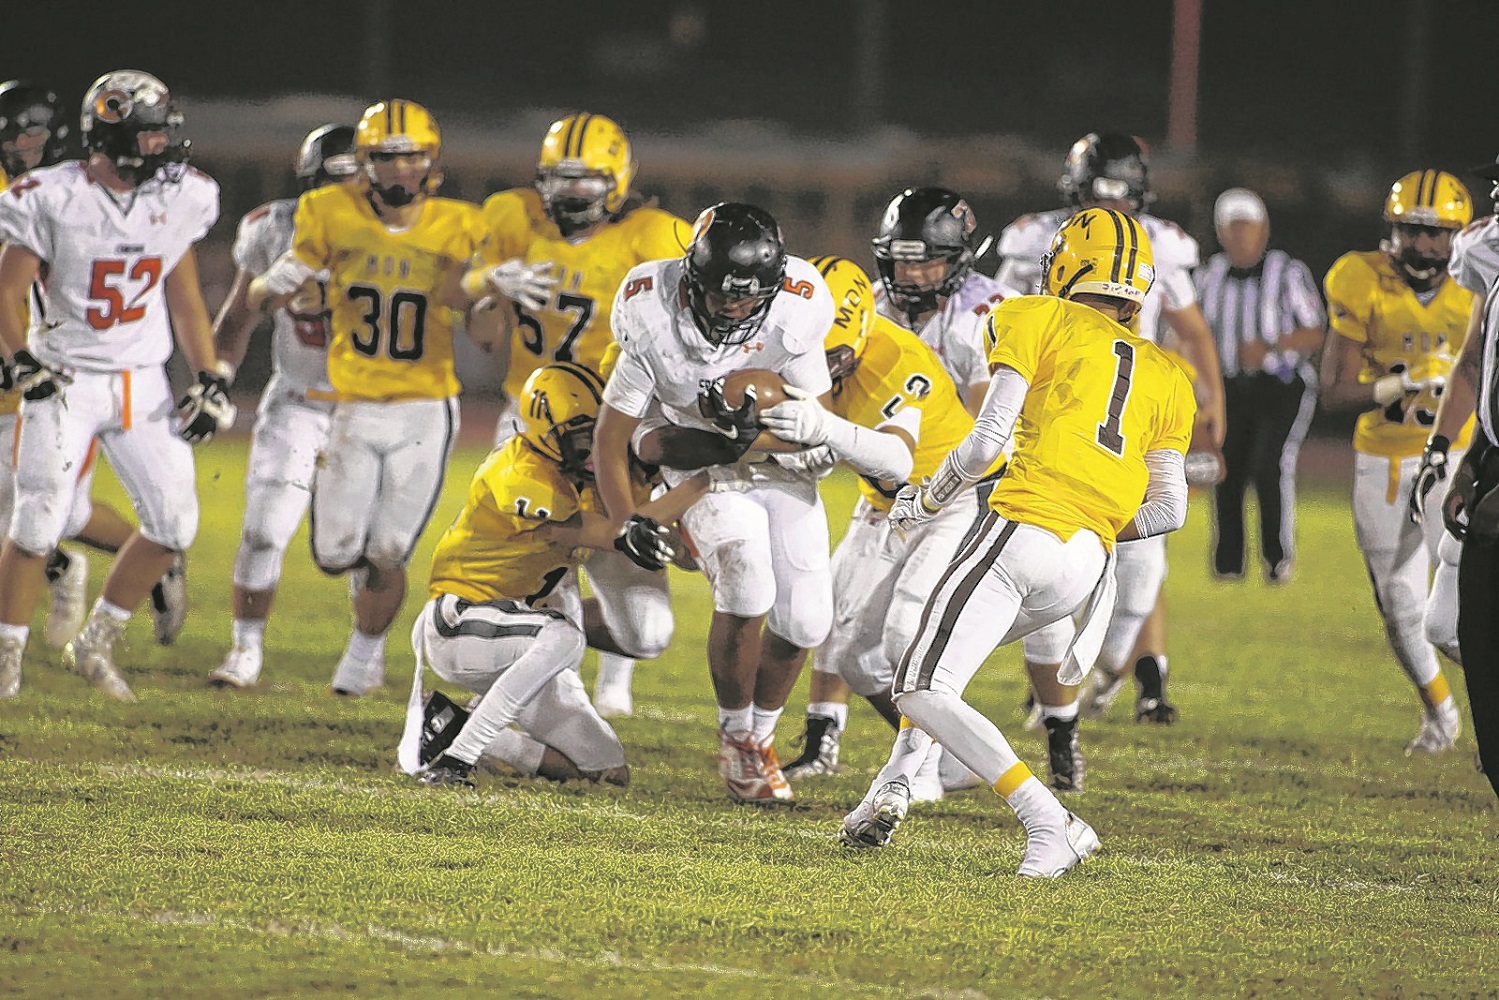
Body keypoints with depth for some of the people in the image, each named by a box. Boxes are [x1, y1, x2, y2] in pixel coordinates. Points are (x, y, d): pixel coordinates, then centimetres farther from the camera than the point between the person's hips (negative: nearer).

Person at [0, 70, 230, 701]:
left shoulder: (179, 199, 1)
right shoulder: (53, 199, -13)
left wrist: (209, 380, 7)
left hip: (143, 383, 4)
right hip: (66, 381, -4)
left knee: (174, 523, -3)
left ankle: (96, 643, 14)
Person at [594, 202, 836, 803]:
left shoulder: (793, 316, -25)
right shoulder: (655, 324, -28)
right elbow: (610, 439, -15)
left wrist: (757, 438, -35)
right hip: (693, 455, -3)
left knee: (805, 620, -4)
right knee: (747, 580, -27)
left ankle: (762, 732, 27)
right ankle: (736, 741, -6)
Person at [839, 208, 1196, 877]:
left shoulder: (1039, 321, 6)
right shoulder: (1165, 377, 21)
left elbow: (987, 441, -4)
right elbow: (1170, 509, 14)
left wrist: (926, 500, 13)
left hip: (1023, 531, -7)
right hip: (1088, 565, 7)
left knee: (922, 692, -7)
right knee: (942, 657, 30)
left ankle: (1050, 826, -19)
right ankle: (892, 789, 17)